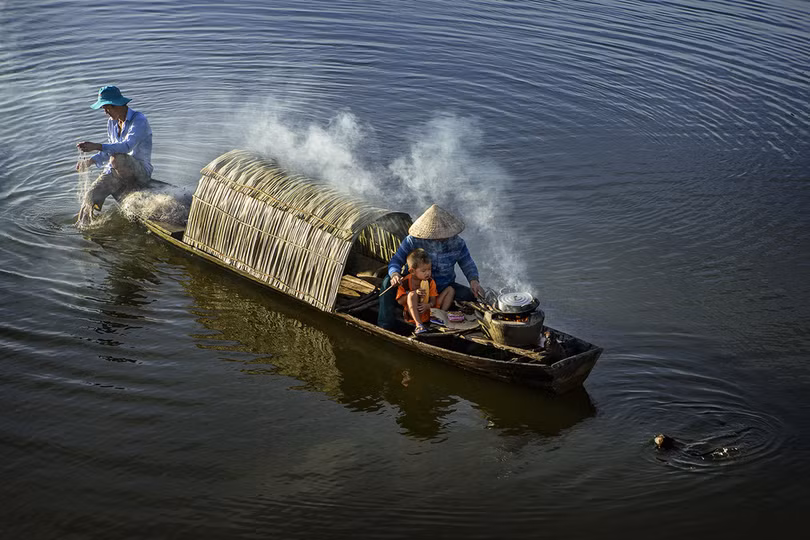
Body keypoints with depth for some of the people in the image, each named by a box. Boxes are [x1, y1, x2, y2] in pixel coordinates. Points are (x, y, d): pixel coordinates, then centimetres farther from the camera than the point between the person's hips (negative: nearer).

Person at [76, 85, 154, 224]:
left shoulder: (139, 120, -16)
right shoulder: (112, 122, 9)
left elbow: (127, 146, -32)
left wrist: (97, 146, -41)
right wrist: (90, 161, 1)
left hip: (140, 172, -6)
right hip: (115, 171, 6)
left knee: (118, 158, -38)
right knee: (91, 197, -17)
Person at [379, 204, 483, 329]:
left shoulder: (456, 243, -11)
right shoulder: (413, 240, -17)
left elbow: (468, 264, 2)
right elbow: (396, 260, -14)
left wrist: (473, 280, -19)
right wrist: (395, 274, -37)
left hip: (444, 287, 2)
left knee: (471, 295, -22)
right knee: (388, 282, -27)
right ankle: (385, 326, -25)